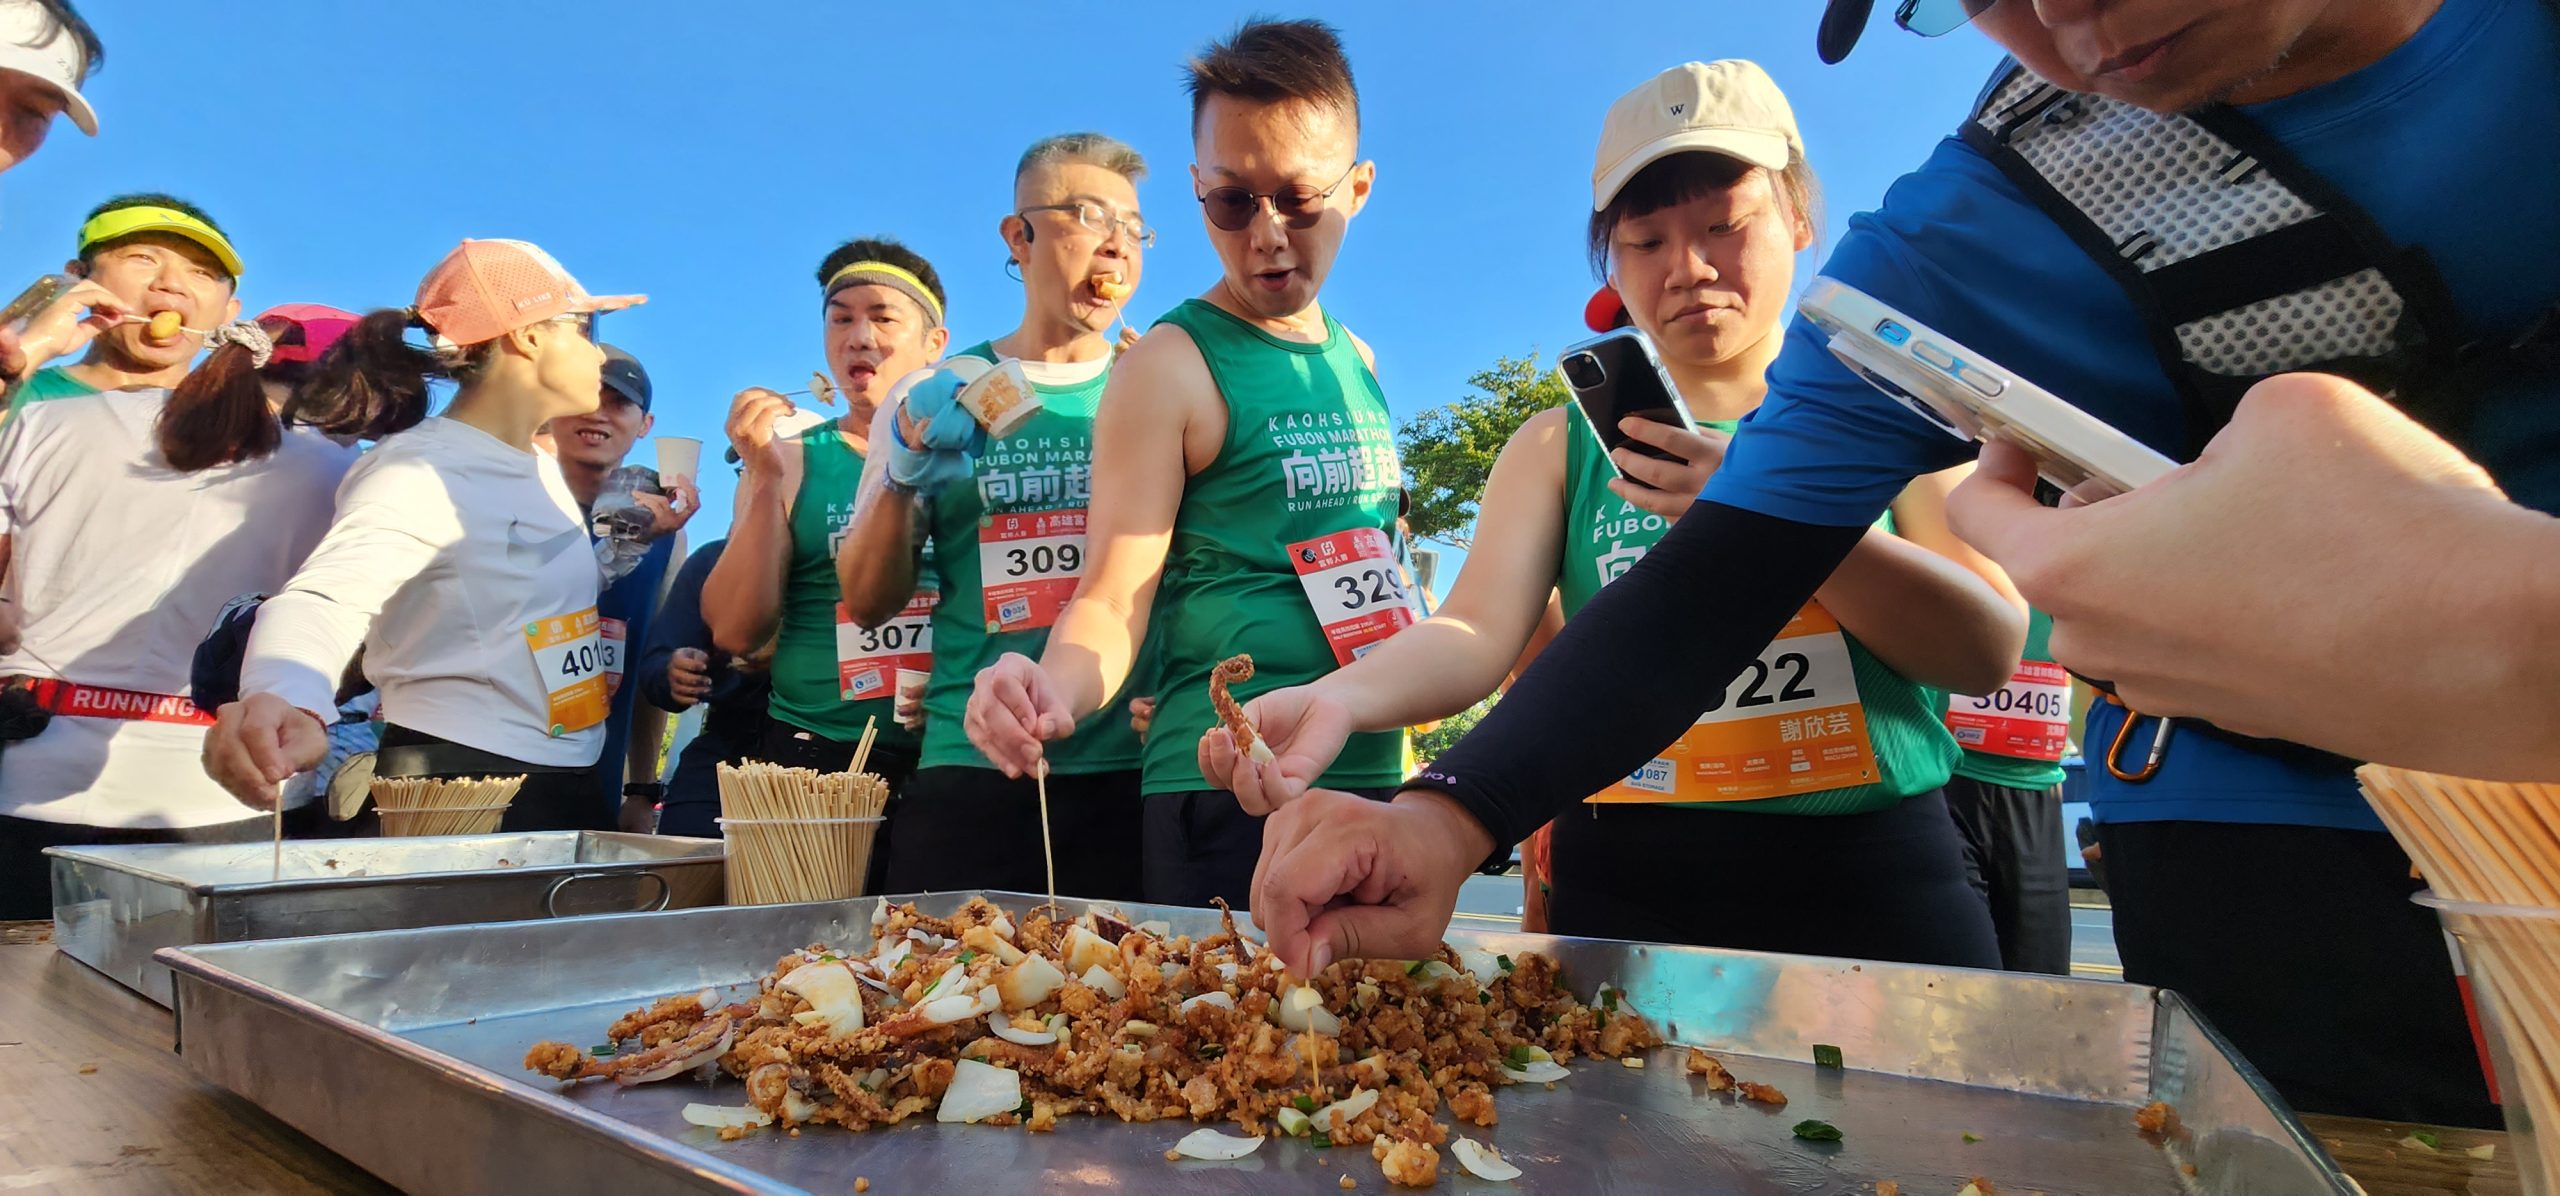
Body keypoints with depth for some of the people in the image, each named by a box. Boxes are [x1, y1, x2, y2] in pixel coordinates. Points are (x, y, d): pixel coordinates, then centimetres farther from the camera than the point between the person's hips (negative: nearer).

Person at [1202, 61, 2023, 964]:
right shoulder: (1561, 446, 5)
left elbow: (1990, 649, -7)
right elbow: (1476, 635, -10)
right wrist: (1341, 697, -31)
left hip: (1878, 888, 0)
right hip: (1630, 893, 0)